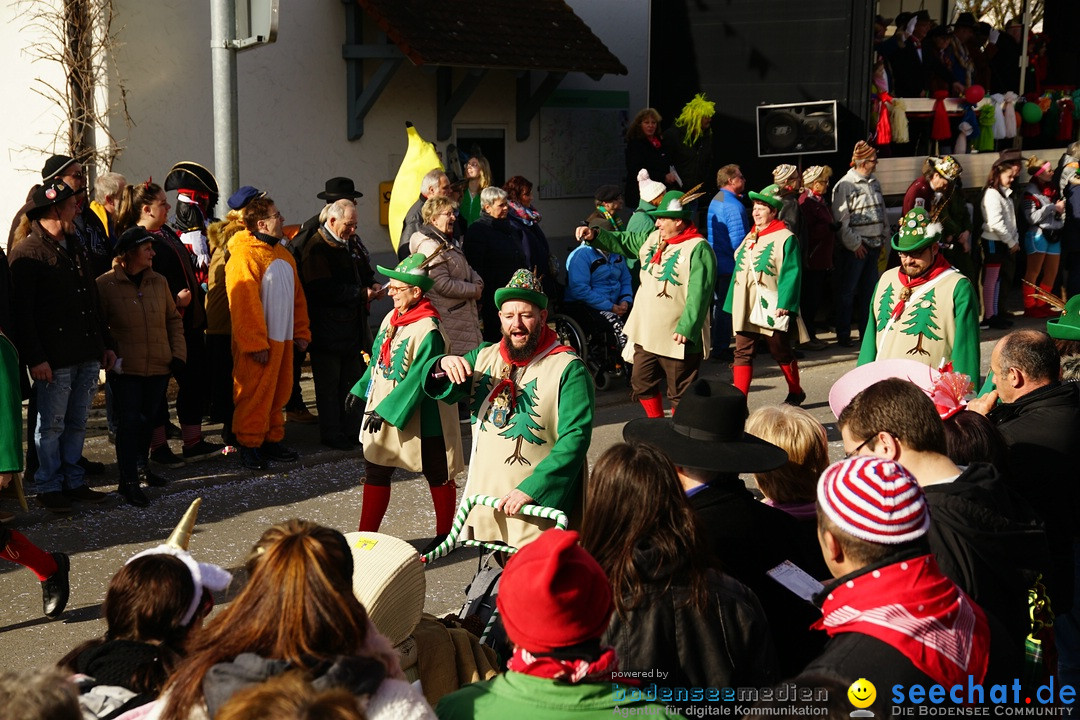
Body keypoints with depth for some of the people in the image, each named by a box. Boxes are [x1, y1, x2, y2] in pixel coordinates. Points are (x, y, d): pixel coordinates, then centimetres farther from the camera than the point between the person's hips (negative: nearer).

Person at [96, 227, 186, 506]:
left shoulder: (159, 282, 7)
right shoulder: (106, 284, -7)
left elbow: (173, 319, 14)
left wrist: (178, 353, 5)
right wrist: (108, 356, -12)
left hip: (159, 367, 5)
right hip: (125, 368, -5)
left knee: (148, 420, 14)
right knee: (129, 422, -6)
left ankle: (140, 468, 33)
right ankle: (128, 481, 2)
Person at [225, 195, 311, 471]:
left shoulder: (282, 254, 15)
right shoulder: (244, 256, -13)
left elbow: (297, 296, 20)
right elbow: (243, 303, -17)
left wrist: (301, 332, 15)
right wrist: (256, 344, -18)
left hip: (283, 339, 8)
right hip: (258, 343, -8)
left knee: (279, 392, 13)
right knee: (255, 394, -3)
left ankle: (272, 440, 24)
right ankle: (249, 445, 6)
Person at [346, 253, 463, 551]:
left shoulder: (428, 329, -23)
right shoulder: (392, 317, 3)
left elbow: (418, 379, -25)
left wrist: (386, 411, -25)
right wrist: (361, 389, 16)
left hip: (419, 418, -8)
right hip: (382, 413, 8)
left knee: (437, 476, 10)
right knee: (375, 473, 11)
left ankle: (444, 535, 27)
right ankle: (365, 536, 19)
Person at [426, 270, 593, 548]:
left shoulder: (568, 368, -8)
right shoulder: (485, 356, 12)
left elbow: (575, 436, -15)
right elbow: (439, 391, 10)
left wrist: (531, 489, -23)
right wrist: (443, 365, -15)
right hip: (484, 504, 5)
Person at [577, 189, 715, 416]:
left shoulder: (698, 249, -16)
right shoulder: (652, 239, 9)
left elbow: (699, 293, -23)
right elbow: (623, 242, 21)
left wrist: (686, 329, -29)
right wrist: (595, 236, 4)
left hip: (678, 339, -8)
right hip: (647, 335, 9)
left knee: (680, 393, 4)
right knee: (642, 383, 18)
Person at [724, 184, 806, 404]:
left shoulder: (785, 238, -7)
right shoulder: (750, 237, 15)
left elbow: (791, 274, -13)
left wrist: (783, 304, -20)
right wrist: (734, 303, 15)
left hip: (771, 310, -6)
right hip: (745, 309, 6)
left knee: (781, 353, 9)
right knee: (743, 353, -2)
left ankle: (795, 393, 28)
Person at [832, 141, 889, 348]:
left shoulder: (874, 183, 13)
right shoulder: (845, 185, -12)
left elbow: (882, 212, 21)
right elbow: (841, 219, -15)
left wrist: (884, 237, 13)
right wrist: (854, 244, -15)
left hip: (873, 245, 7)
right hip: (854, 248, -7)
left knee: (869, 290, 12)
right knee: (847, 291, 0)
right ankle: (843, 335, 5)